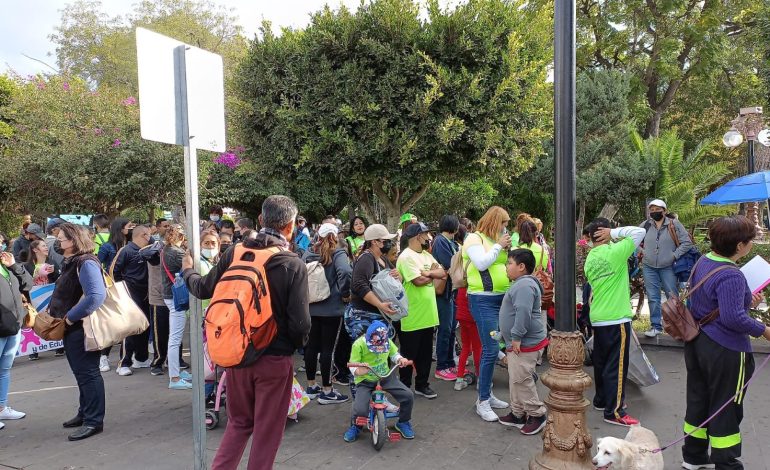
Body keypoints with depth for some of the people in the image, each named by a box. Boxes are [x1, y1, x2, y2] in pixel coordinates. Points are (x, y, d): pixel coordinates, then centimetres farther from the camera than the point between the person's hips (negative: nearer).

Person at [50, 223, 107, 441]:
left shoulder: (86, 263, -20)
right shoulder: (70, 263, 11)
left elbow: (96, 296, -31)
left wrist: (70, 317, -24)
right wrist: (52, 310, 8)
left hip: (83, 327, -10)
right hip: (71, 328, 10)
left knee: (87, 373, -2)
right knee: (81, 373, 19)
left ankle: (93, 421, 7)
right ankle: (85, 413, 33)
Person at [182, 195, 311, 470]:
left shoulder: (235, 253, -6)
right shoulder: (294, 265, -17)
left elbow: (203, 289, 7)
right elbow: (300, 322, -20)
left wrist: (188, 271, 28)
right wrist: (296, 344, 3)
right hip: (275, 359, -4)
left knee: (239, 422, 24)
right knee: (267, 430, 13)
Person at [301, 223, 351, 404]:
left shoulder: (308, 254, 3)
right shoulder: (337, 254, -10)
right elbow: (345, 272, -28)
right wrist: (345, 293, -13)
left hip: (310, 306, 5)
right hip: (332, 309, -5)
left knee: (311, 346, 13)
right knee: (328, 349, 1)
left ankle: (311, 386, 26)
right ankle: (326, 392, 9)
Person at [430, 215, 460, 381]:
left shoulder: (451, 242, 15)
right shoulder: (440, 241, -12)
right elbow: (450, 264, -20)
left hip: (454, 289, 9)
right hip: (445, 290, -9)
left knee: (452, 328, 14)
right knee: (445, 329, -3)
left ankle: (450, 363, 25)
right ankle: (441, 368, 7)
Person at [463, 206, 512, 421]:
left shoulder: (496, 240, 15)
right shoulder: (475, 238, -6)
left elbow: (507, 264, 20)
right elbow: (481, 263, -20)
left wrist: (508, 249, 5)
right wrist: (499, 246, -12)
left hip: (502, 298, 8)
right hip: (483, 300, -8)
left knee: (490, 349, 14)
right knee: (491, 350, -10)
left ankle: (487, 394, 25)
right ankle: (482, 402, 0)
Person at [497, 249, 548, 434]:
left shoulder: (524, 285, -20)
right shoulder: (521, 284, 17)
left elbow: (523, 313, -29)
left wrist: (516, 337, -25)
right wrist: (513, 338, 27)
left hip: (525, 344, -11)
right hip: (518, 343, 11)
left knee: (522, 380, -5)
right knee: (515, 379, 17)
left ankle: (537, 415, 8)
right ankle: (518, 413, 27)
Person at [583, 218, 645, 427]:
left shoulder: (589, 259, 6)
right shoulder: (615, 252, -14)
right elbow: (640, 232, -11)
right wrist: (614, 233, -6)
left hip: (597, 319, 7)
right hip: (617, 319, -7)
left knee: (601, 361, 19)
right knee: (617, 366, 0)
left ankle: (601, 399, 32)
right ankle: (614, 411, 5)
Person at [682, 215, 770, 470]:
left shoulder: (703, 262, 4)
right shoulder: (731, 276, -26)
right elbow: (733, 318, -31)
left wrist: (746, 301, 13)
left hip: (697, 342, 9)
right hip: (725, 351, -9)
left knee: (698, 400, 18)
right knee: (726, 409, 7)